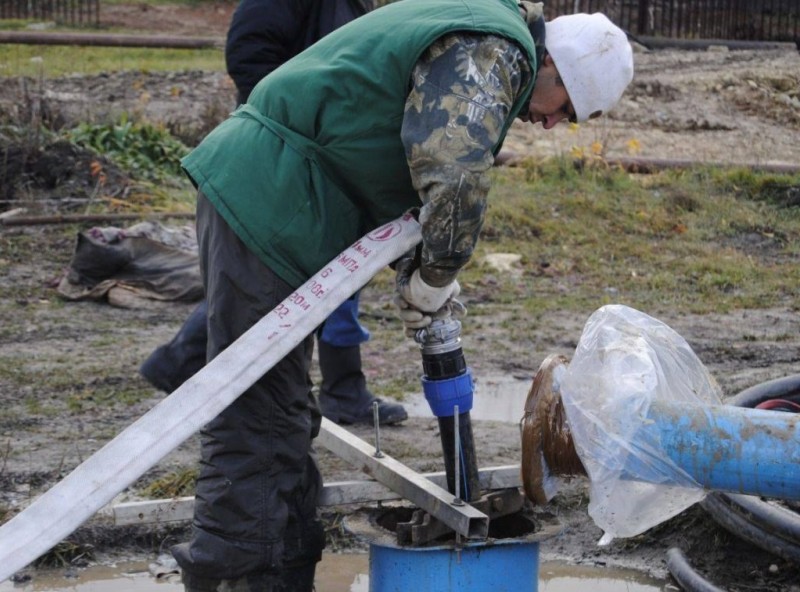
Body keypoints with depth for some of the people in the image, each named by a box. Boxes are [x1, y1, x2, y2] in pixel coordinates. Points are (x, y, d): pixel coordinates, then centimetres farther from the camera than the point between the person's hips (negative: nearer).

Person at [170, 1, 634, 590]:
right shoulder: (493, 53, -12)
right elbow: (456, 178, -26)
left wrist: (414, 269, 12)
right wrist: (436, 278, -10)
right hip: (266, 205, -11)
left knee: (283, 414, 15)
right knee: (259, 418, -8)